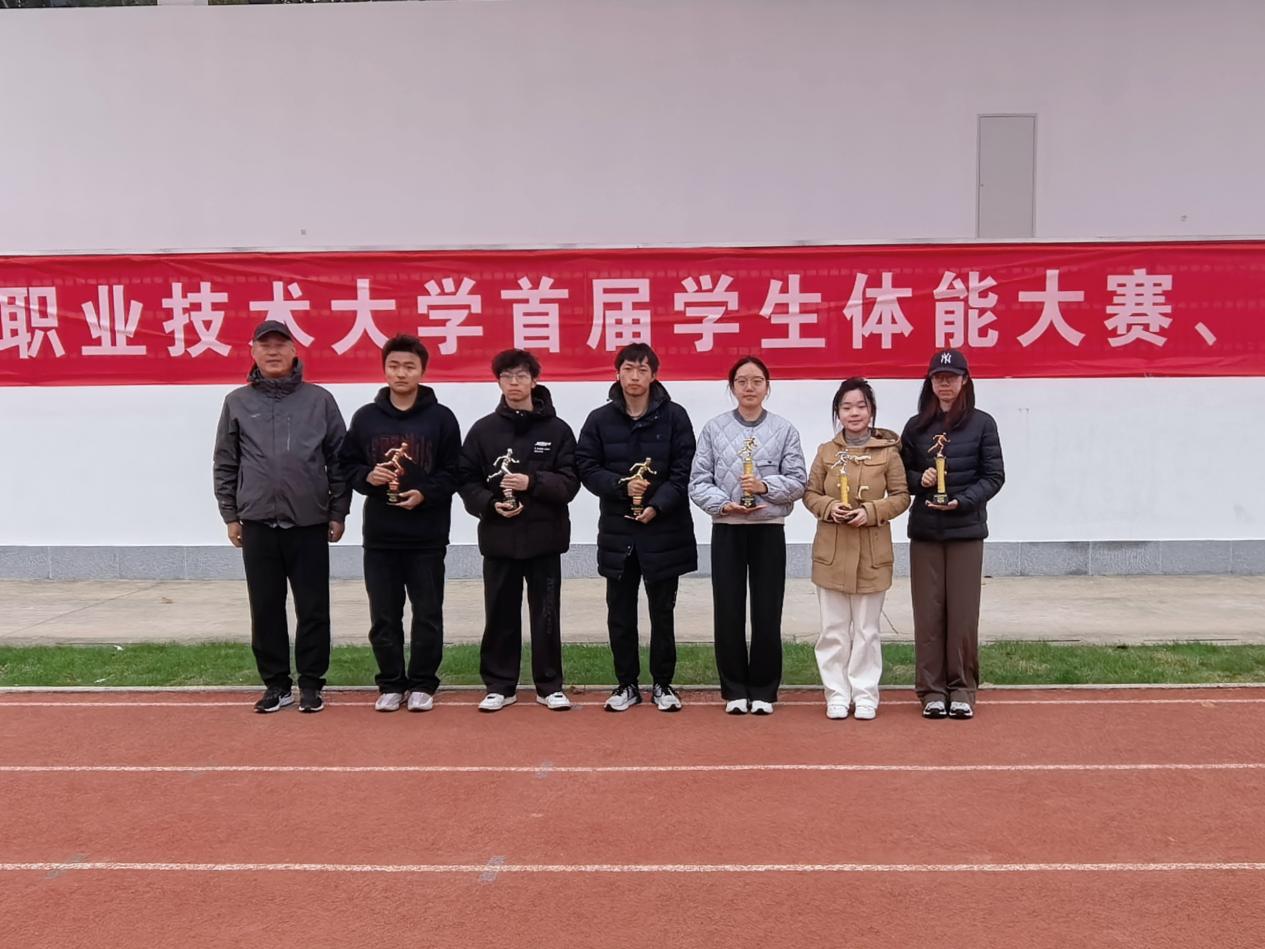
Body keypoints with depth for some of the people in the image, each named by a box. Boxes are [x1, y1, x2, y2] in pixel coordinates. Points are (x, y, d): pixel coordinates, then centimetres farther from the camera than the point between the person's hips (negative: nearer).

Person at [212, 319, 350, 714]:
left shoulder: (320, 400, 3)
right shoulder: (237, 402, 7)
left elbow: (339, 459, 5)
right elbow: (225, 464, 9)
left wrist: (338, 512, 2)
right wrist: (230, 515, 5)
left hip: (310, 524, -1)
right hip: (257, 525, 1)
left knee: (313, 608, 4)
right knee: (266, 609, 8)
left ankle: (311, 682, 15)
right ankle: (276, 683, 19)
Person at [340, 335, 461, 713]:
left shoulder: (441, 418, 0)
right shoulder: (365, 417, 6)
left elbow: (453, 473, -1)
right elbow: (348, 465, 10)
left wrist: (425, 494, -16)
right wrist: (368, 477, -10)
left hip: (427, 535, -2)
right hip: (379, 534, 2)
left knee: (428, 614, 6)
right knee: (384, 616, 8)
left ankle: (422, 684, 18)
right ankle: (391, 684, 21)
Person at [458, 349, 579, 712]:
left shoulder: (557, 429, 1)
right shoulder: (483, 430, 5)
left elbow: (570, 483, -3)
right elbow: (467, 481, 4)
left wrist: (533, 482, -17)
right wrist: (490, 504, -13)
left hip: (544, 536, -1)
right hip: (499, 537, 1)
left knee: (546, 613, 6)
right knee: (501, 614, 8)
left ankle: (549, 685, 18)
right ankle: (500, 685, 20)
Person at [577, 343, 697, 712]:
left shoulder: (675, 416, -1)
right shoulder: (599, 419, 4)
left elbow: (683, 471, -6)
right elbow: (587, 468, 0)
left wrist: (657, 506, -18)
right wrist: (622, 486, -16)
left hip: (664, 529, -2)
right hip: (617, 530, 2)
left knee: (662, 610, 8)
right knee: (620, 612, 9)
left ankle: (663, 683, 20)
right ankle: (627, 683, 21)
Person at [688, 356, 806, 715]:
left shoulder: (784, 429, 2)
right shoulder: (714, 428, 2)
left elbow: (797, 481, -1)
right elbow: (698, 481, -1)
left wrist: (765, 486, -18)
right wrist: (724, 504, -16)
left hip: (769, 531, 0)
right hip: (727, 530, 0)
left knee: (767, 614, 4)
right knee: (728, 613, 4)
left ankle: (763, 690, 17)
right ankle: (735, 690, 17)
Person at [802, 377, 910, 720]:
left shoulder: (888, 452, -2)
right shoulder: (826, 452, 3)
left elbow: (901, 496, 1)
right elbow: (810, 493, 8)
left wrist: (871, 511, -15)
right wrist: (829, 507, -12)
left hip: (872, 553, -2)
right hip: (832, 551, 2)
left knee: (866, 629, 6)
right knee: (834, 628, 7)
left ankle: (865, 694, 17)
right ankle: (837, 694, 17)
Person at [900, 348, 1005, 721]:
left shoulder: (982, 424, 2)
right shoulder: (916, 426, 8)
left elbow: (994, 476, 0)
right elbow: (901, 474, 12)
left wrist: (962, 501, -13)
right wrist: (919, 480, -10)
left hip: (966, 530, -2)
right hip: (924, 530, 2)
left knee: (963, 612, 1)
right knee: (928, 612, 3)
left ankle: (962, 688, 13)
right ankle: (931, 689, 12)